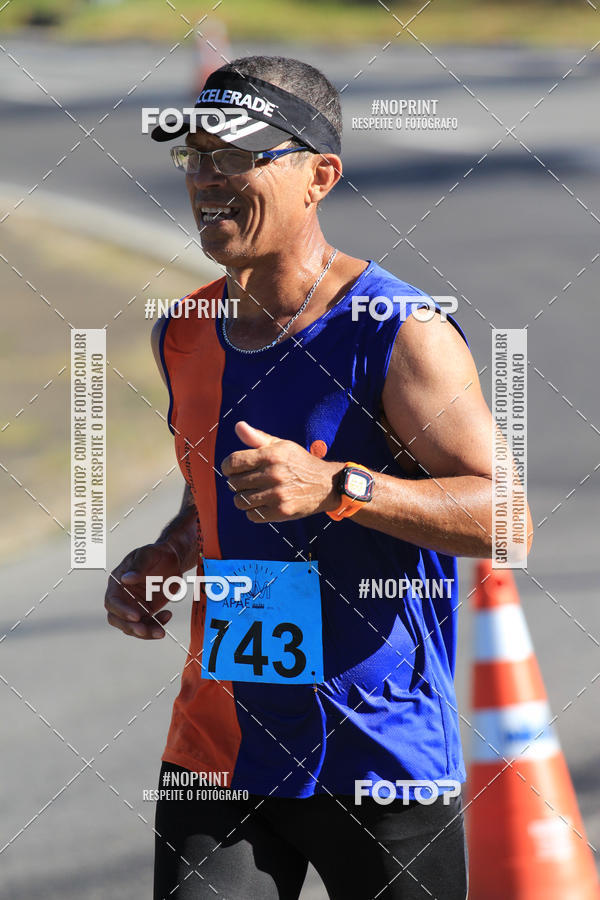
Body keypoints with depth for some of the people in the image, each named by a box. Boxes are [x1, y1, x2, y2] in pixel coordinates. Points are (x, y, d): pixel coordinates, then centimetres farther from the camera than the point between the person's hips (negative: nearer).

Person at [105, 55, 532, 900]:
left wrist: (336, 488, -30)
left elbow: (504, 512, -19)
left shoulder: (399, 333, -13)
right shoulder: (183, 336, 8)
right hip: (215, 755, 5)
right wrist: (160, 561, 4)